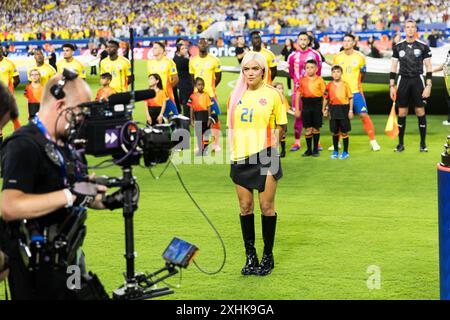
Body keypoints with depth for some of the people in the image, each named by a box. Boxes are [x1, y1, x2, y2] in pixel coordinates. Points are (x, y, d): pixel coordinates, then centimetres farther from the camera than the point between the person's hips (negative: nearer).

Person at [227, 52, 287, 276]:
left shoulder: (272, 94, -1)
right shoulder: (236, 96, 10)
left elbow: (280, 125, 4)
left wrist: (271, 143, -7)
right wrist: (233, 147, 6)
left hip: (265, 156, -4)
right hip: (241, 157, 4)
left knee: (266, 206, 2)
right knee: (245, 207, 6)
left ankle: (268, 256, 14)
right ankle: (250, 256, 16)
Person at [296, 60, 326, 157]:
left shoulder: (320, 80, 1)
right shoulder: (302, 80, 4)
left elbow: (324, 94, 3)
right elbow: (298, 95, 6)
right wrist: (297, 109, 3)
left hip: (317, 104, -1)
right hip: (306, 104, 1)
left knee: (316, 128, 6)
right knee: (308, 129, 3)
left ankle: (315, 149, 16)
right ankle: (309, 150, 13)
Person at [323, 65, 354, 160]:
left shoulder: (345, 85, -4)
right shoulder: (329, 85, 3)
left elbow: (350, 98, -2)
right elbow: (326, 98, 11)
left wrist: (350, 111, -6)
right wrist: (324, 109, 8)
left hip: (343, 108, -3)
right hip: (333, 109, 3)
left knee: (344, 132, 2)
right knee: (334, 132, 10)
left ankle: (345, 152, 11)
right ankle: (335, 151, 21)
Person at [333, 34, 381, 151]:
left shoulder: (360, 57, -2)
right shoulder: (337, 57, 1)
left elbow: (362, 73, 12)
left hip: (356, 91, -2)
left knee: (364, 115, -8)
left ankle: (373, 141, -2)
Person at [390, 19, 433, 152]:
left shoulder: (423, 46, 1)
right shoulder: (398, 47, 6)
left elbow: (429, 67, 1)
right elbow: (393, 67, 9)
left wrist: (428, 86, -7)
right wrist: (392, 86, 3)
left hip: (418, 81, -1)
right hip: (403, 81, 2)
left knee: (420, 112, -1)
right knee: (401, 113, 3)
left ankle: (423, 143, 8)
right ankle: (401, 144, 11)